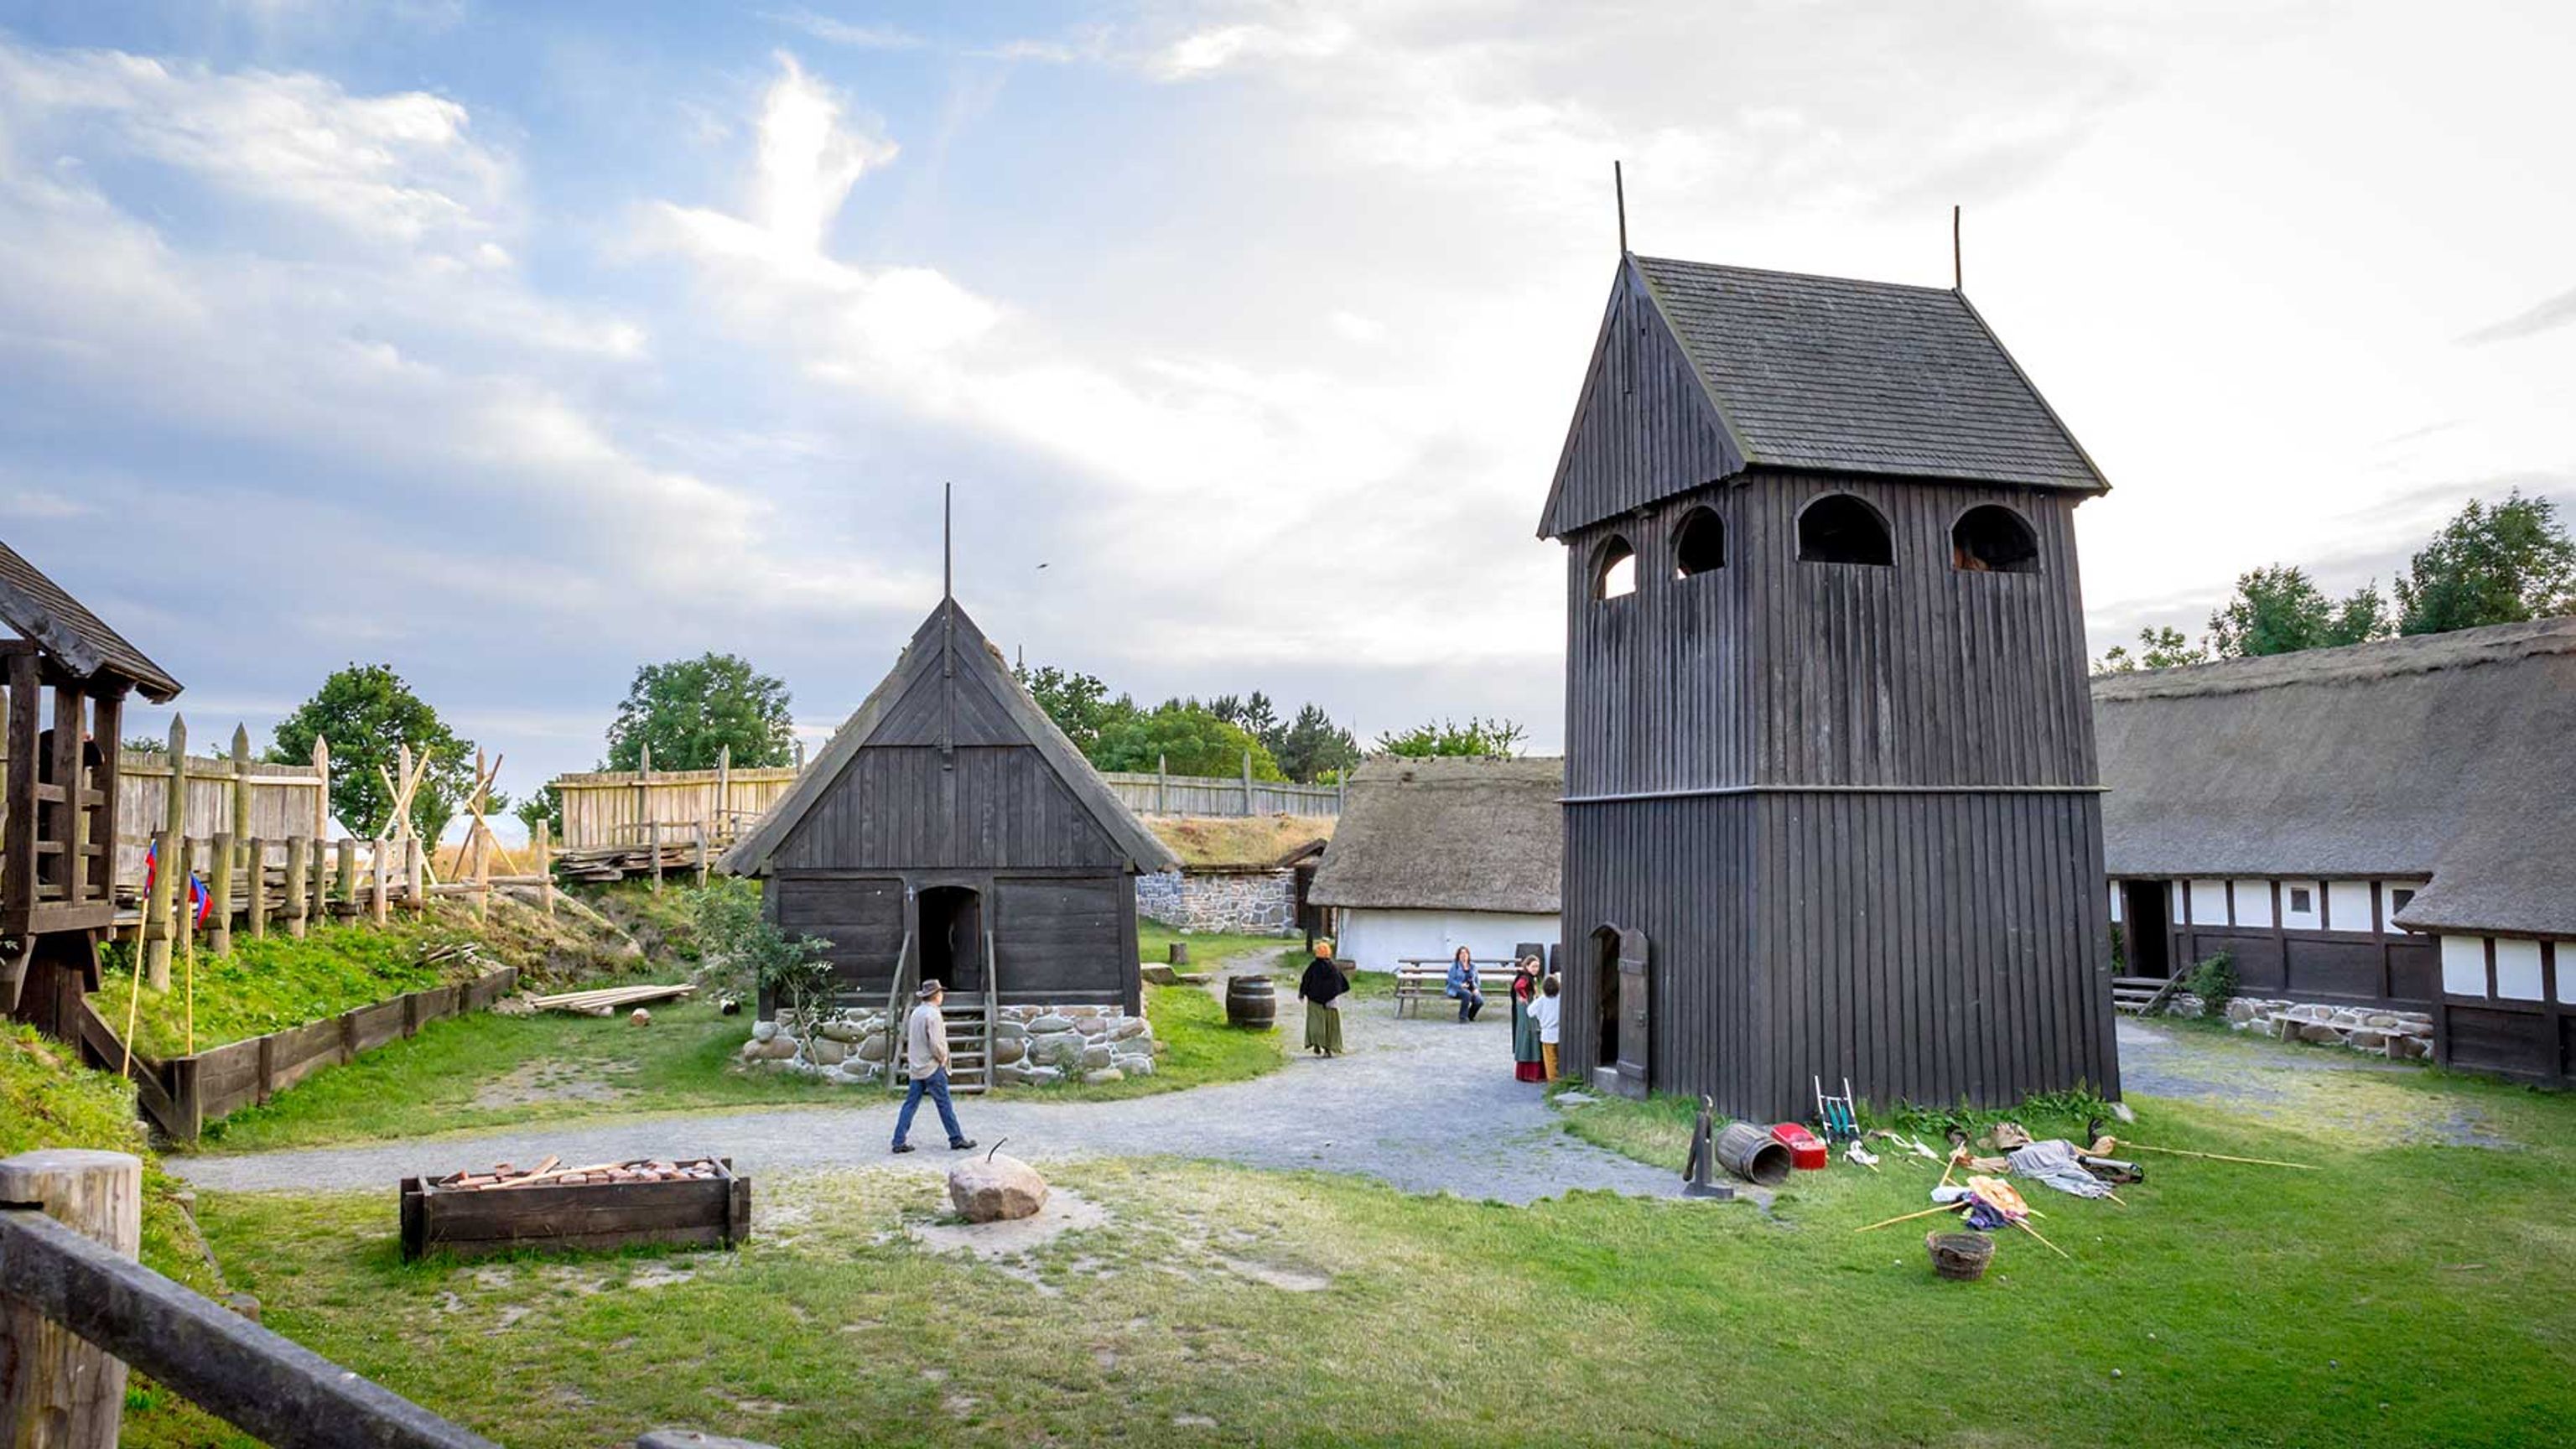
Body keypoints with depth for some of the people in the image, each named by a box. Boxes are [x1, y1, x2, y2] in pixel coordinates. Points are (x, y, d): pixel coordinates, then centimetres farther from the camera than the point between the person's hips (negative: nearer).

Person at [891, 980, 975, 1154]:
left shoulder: (916, 1012, 10)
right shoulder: (933, 1014, -17)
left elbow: (908, 1037, 17)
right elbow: (936, 1044, -21)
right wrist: (943, 1058, -5)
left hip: (917, 1067, 8)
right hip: (933, 1067, -8)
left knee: (911, 1104, 7)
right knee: (944, 1105, 1)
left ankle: (899, 1142, 5)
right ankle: (957, 1139, 9)